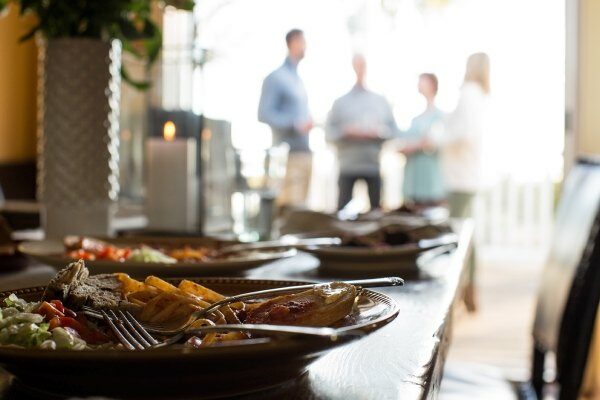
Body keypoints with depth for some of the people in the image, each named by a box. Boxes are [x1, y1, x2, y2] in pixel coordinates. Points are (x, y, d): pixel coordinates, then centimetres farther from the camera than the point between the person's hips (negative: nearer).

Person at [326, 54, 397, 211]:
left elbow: (392, 129, 10)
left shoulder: (380, 101, 14)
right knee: (343, 208, -5)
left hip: (373, 165, 2)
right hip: (347, 166, -2)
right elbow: (330, 132, 1)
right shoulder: (341, 102, 8)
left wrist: (376, 131, -8)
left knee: (376, 206, 2)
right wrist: (347, 131, -15)